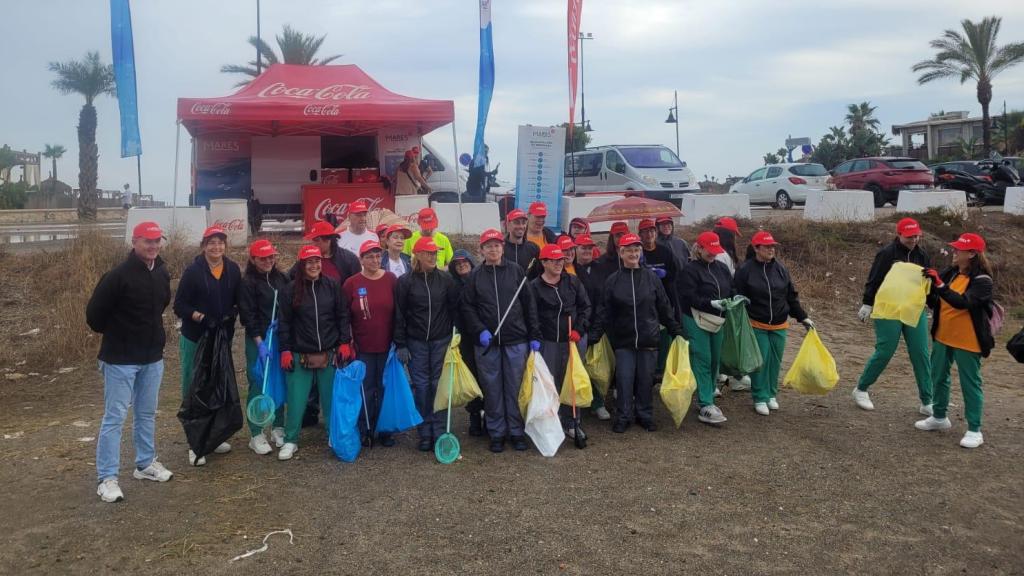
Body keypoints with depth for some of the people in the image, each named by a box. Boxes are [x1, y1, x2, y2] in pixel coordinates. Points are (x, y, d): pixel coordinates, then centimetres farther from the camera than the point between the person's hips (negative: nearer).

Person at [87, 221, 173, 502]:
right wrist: (114, 334, 2)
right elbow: (94, 313, -14)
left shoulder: (162, 274, 4)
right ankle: (107, 477, 7)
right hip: (120, 359, -6)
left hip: (153, 357, 7)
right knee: (114, 417, -1)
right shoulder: (118, 276, -18)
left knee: (147, 414, 16)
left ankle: (145, 463, 31)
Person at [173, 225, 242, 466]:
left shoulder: (233, 270, 2)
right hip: (195, 338, -4)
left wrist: (233, 313, -8)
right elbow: (179, 306, -8)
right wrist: (201, 317, -23)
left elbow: (238, 300, 12)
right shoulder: (193, 271, -9)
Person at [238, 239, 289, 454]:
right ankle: (256, 435, 11)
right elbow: (248, 316, -11)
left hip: (281, 339, 5)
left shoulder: (281, 278, 8)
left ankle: (278, 428, 24)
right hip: (258, 341, -5)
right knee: (258, 386, 1)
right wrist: (260, 343, -16)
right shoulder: (247, 283, -7)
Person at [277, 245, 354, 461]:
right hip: (300, 356, -1)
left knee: (331, 399, 10)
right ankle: (290, 441, 17)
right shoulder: (291, 290, -2)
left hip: (329, 354, 1)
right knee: (296, 400, 3)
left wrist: (344, 343, 0)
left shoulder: (332, 286, 1)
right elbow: (284, 323, 0)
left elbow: (343, 316, 5)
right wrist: (285, 350, -4)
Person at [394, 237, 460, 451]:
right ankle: (425, 433, 11)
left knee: (439, 385, 2)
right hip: (416, 343, -1)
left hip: (441, 341, 1)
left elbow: (455, 309, 6)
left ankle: (439, 432, 9)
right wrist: (401, 345, -4)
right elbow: (399, 315, -1)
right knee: (421, 387, 3)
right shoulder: (406, 282, -2)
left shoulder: (446, 279, 2)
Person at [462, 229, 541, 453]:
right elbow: (468, 307, 3)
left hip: (516, 341, 0)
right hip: (487, 342, 0)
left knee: (515, 388, 5)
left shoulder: (515, 271, 5)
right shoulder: (475, 276, 5)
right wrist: (480, 331, -11)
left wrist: (534, 335, 0)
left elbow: (529, 305, 4)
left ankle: (517, 432, 17)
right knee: (492, 390, 5)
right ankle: (497, 433, 17)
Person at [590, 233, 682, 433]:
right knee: (624, 380, 1)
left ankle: (645, 416, 24)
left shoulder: (651, 277, 1)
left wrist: (677, 332, 8)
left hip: (648, 340, 1)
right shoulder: (613, 280, -1)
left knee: (646, 379, 8)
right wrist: (594, 337, -5)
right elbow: (603, 312, 0)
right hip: (623, 341, -1)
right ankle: (623, 418, 16)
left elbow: (665, 308, 7)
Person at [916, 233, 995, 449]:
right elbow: (935, 303, 10)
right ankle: (939, 417, 34)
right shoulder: (950, 273, 4)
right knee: (939, 377, 17)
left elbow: (962, 302, -31)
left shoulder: (982, 281, -15)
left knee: (970, 383, 1)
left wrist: (939, 284, -37)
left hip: (967, 341, -7)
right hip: (942, 337, 7)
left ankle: (974, 430, 10)